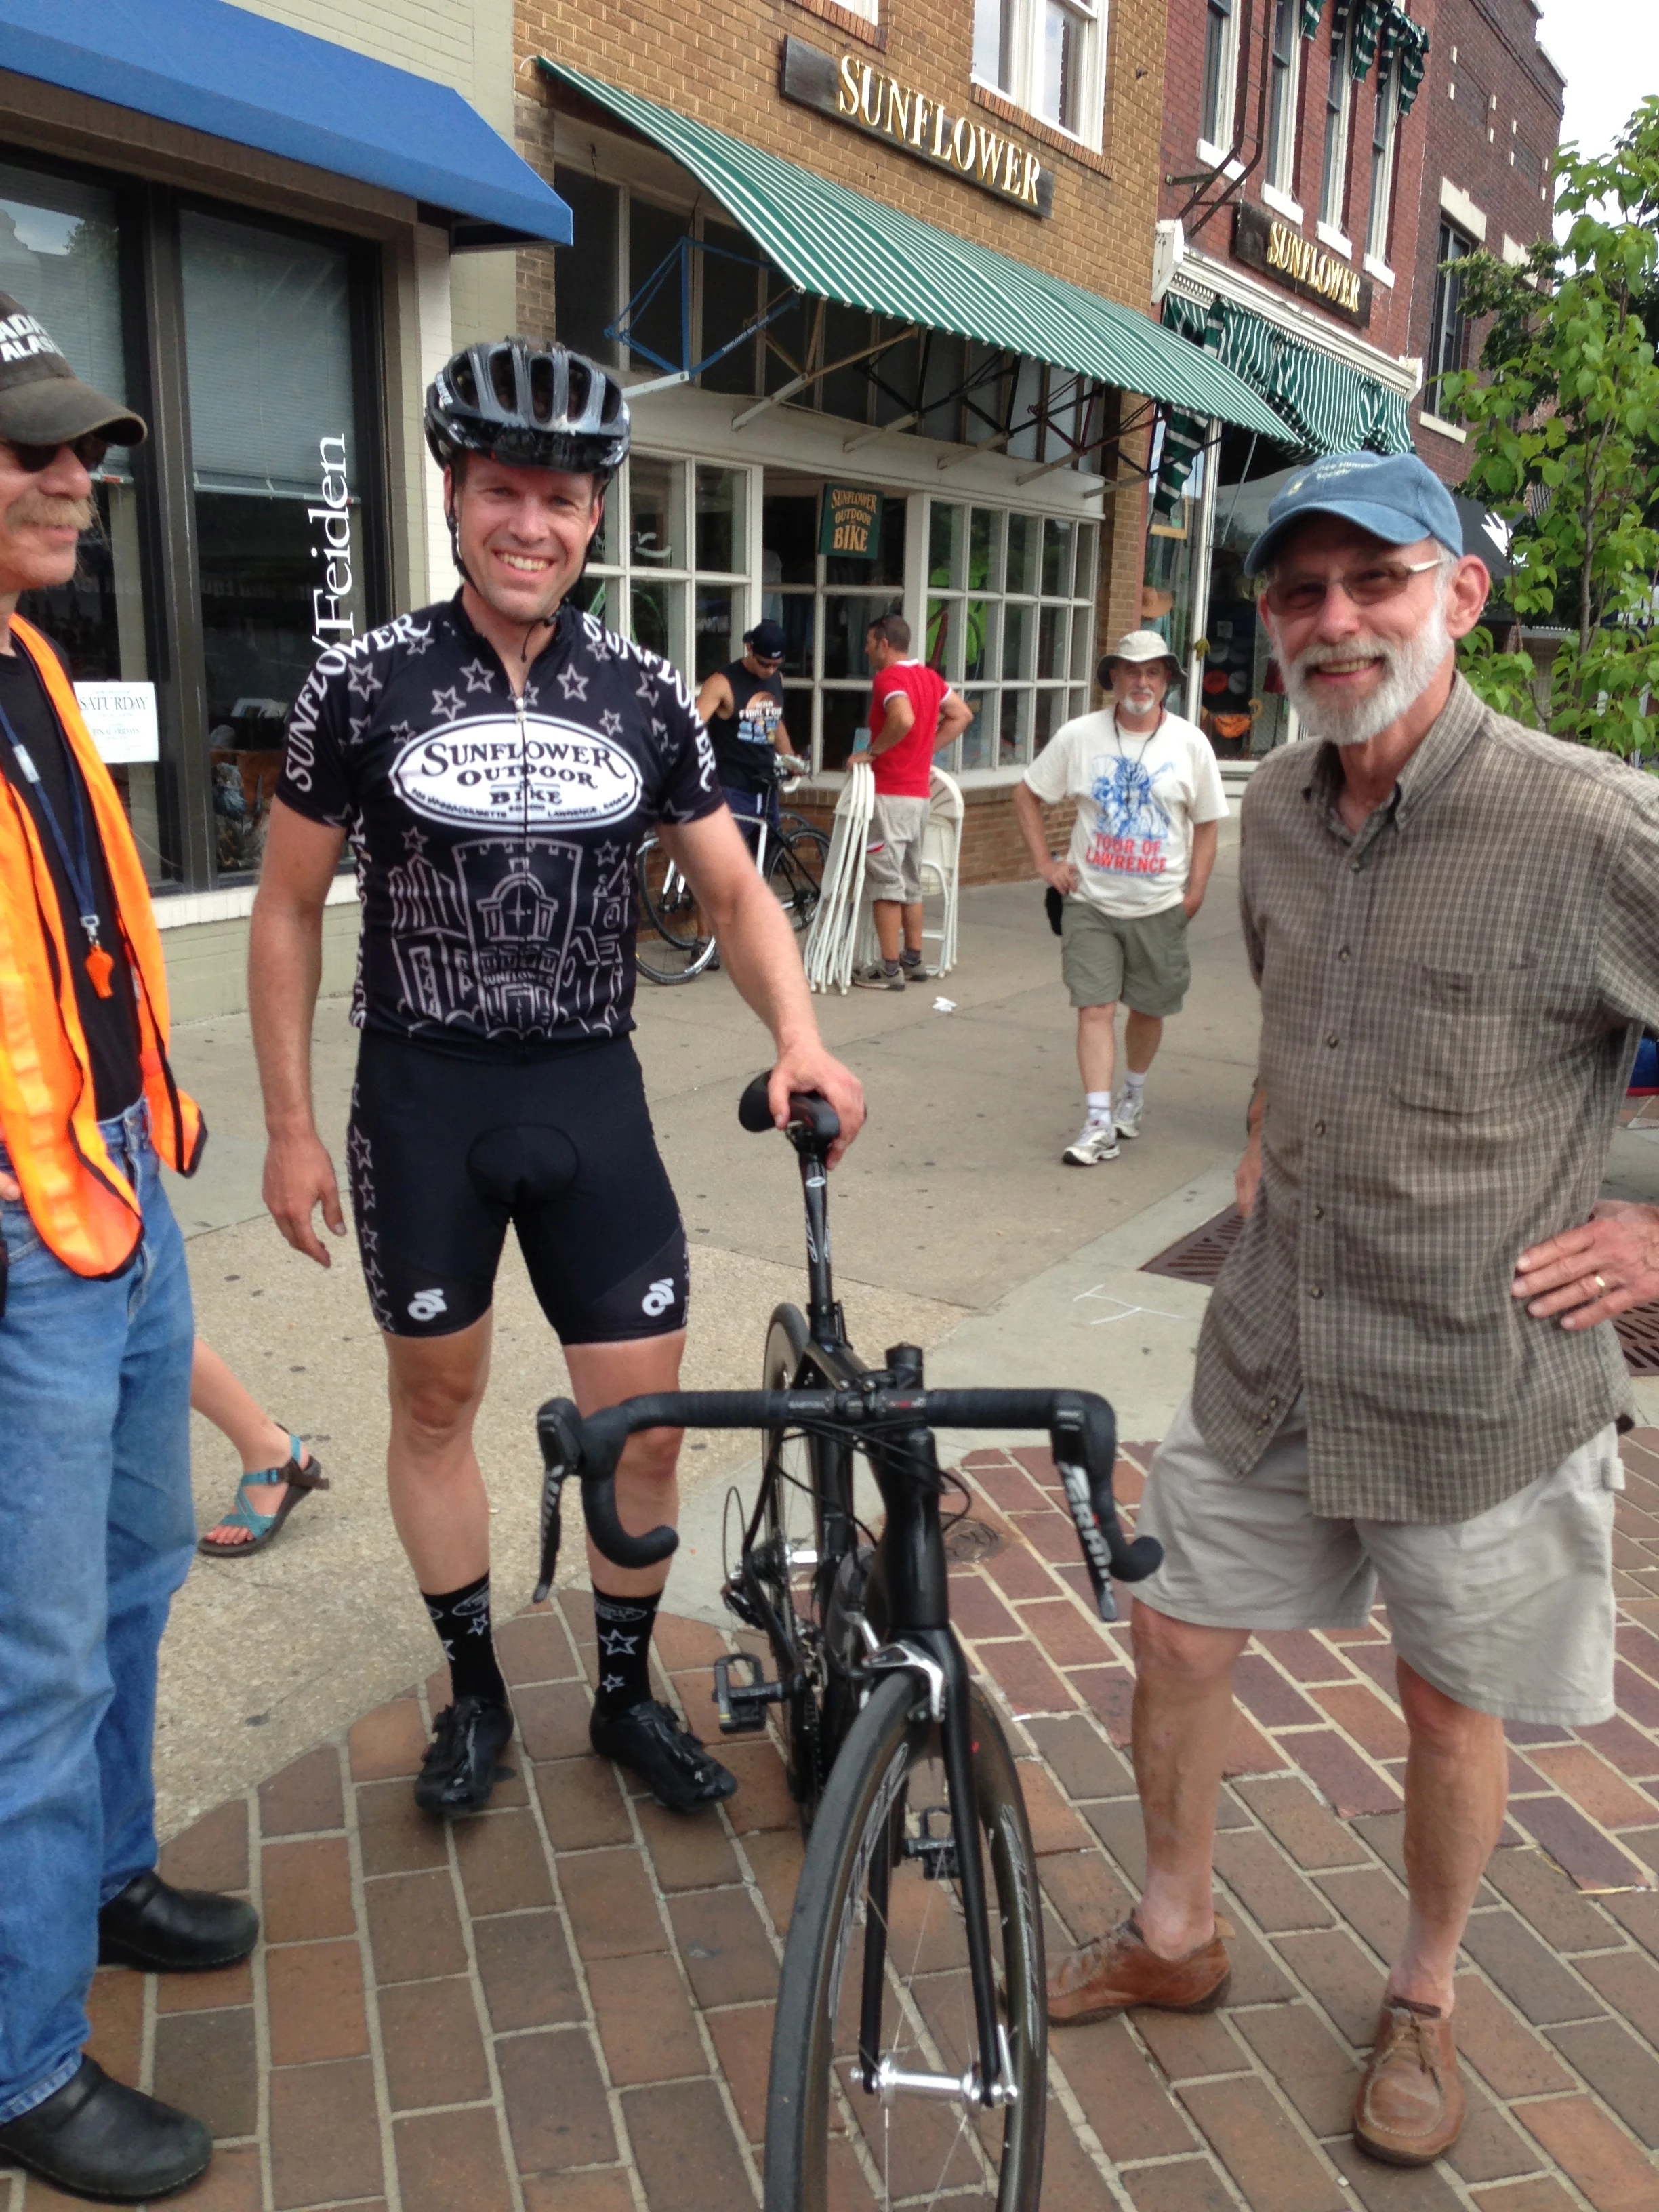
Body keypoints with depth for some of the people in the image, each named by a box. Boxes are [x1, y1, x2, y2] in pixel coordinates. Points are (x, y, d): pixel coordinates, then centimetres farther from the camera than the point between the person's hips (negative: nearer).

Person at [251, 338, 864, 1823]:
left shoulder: (646, 697, -1)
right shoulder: (365, 685, -5)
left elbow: (735, 889, 3)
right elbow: (290, 910, 1)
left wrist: (800, 1038, -15)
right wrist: (291, 1128, -1)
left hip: (590, 1095, 1)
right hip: (423, 1100, -1)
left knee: (646, 1417, 4)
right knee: (436, 1399, 12)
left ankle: (628, 1691, 28)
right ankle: (475, 1688, 34)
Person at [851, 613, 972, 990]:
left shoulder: (888, 678, -14)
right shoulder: (929, 677, 11)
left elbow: (903, 719, -33)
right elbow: (962, 715, 19)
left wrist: (873, 751, -19)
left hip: (890, 796, -9)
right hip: (920, 793, 9)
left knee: (885, 882, -4)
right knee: (910, 881, 17)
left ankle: (889, 970, -2)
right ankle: (913, 961, 23)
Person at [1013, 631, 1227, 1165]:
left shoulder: (1190, 744, -2)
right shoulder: (1078, 736, -3)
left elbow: (1207, 824, 4)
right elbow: (1026, 795, 6)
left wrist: (1195, 892, -3)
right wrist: (1045, 863, 0)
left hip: (1160, 906, 1)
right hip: (1091, 902, -1)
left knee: (1149, 1008, 13)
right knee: (1095, 1009, -6)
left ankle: (1133, 1094, 38)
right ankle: (1098, 1125, -5)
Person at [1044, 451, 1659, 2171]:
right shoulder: (1275, 805, 1)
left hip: (1476, 1385, -5)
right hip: (1270, 1352, 5)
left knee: (1449, 1707, 15)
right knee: (1177, 1640, 15)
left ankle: (1422, 2001, 44)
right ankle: (1173, 1935, 42)